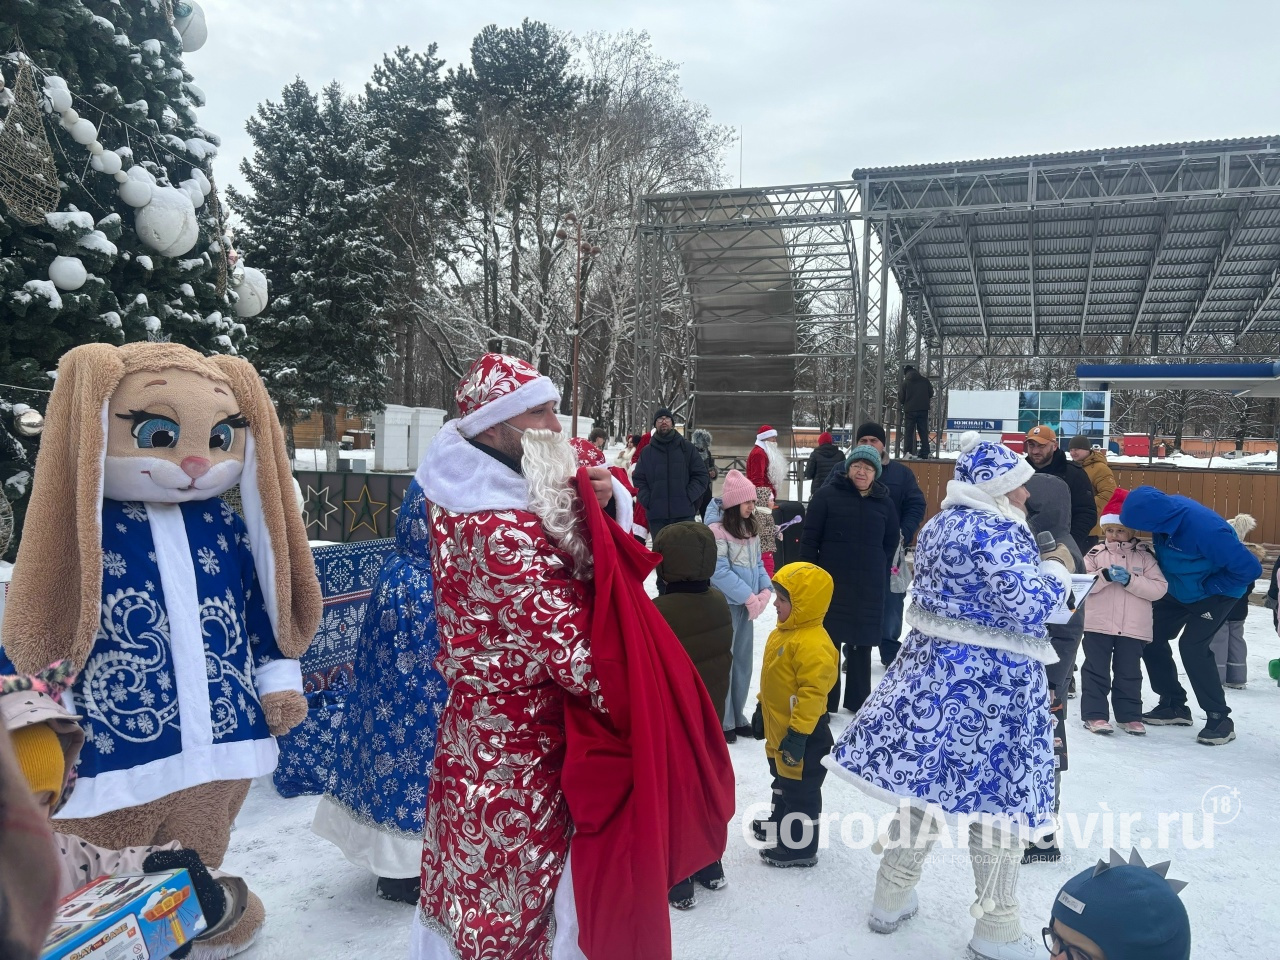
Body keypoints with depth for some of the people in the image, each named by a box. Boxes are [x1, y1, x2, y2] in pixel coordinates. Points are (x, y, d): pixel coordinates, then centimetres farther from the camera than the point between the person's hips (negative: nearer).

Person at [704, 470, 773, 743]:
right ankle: (723, 721, 13)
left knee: (743, 660, 14)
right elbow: (720, 571, -20)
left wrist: (765, 591, -5)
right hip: (726, 604, -7)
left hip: (747, 605, 8)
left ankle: (737, 716, 27)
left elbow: (758, 563, 12)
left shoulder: (751, 528, 10)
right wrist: (749, 597, -18)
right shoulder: (717, 529, -15)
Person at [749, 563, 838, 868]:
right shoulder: (782, 632, 4)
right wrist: (761, 709, 21)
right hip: (779, 728, 10)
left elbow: (813, 692, -29)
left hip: (803, 736, -10)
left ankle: (800, 847, 21)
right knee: (783, 781, 27)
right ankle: (778, 824, 45)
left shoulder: (814, 645, -28)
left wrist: (798, 733, -26)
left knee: (801, 790, 6)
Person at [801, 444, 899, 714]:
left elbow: (891, 540, 17)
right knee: (829, 641, 4)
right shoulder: (828, 495, -6)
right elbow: (809, 538, -5)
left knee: (862, 643, 12)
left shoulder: (883, 501, 3)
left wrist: (877, 568, 14)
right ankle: (824, 702, 15)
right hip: (831, 582, -3)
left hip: (869, 586, 3)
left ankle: (859, 700, 26)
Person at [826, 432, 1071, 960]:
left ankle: (891, 899, 27)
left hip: (930, 663, 8)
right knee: (998, 791, 5)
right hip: (992, 680, -8)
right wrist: (1056, 569, -3)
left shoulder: (938, 524, 10)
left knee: (922, 776, 15)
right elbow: (1029, 606, -21)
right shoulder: (998, 530, -17)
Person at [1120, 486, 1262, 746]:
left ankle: (1220, 718, 1)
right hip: (1180, 589, 7)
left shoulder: (1204, 528, -40)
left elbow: (1249, 568, -31)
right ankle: (1173, 705, 21)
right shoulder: (1166, 509, -20)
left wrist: (1206, 587, -22)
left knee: (1193, 646, -16)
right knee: (1150, 636, 5)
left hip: (1216, 591, -7)